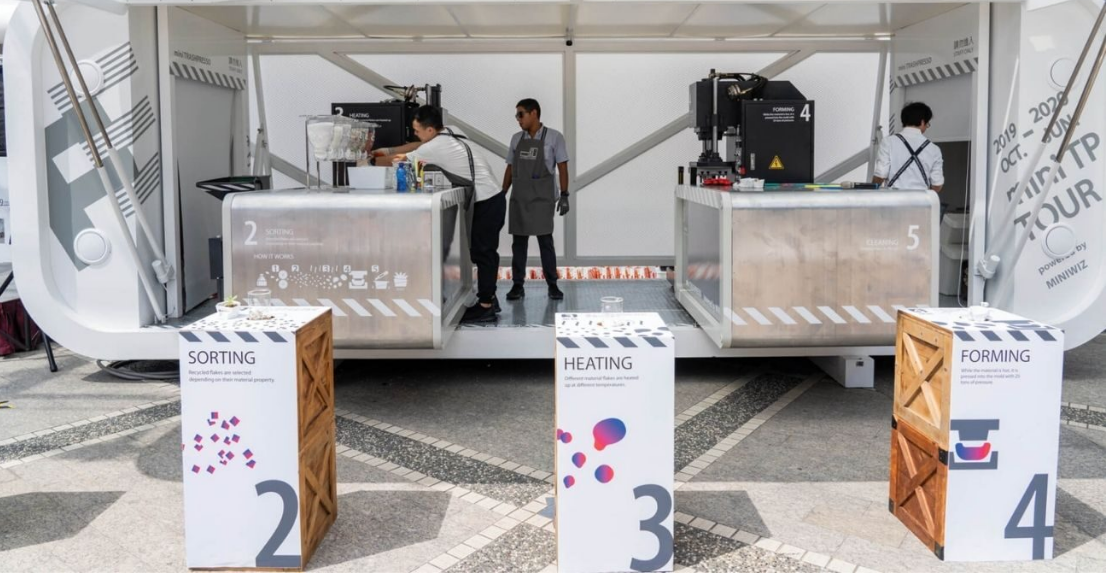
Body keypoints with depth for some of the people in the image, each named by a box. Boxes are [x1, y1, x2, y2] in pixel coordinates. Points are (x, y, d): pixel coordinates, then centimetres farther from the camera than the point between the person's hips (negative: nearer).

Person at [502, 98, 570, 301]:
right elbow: (510, 168, 14)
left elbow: (562, 168, -3)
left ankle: (552, 285, 4)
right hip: (519, 197, 4)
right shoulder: (516, 139, 10)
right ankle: (518, 285, 10)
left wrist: (564, 195, -9)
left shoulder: (554, 137, -1)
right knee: (519, 241, 5)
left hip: (543, 197, -4)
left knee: (545, 240, -4)